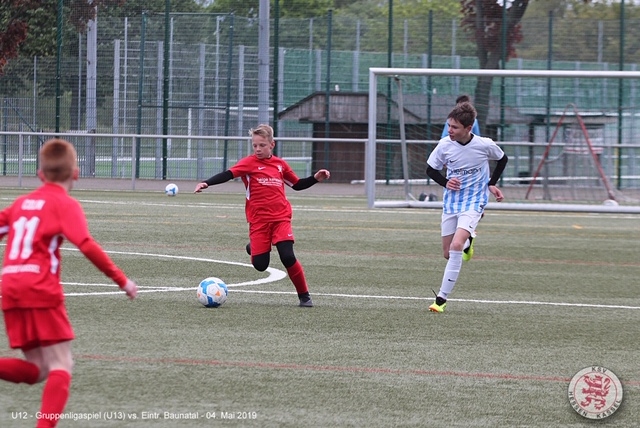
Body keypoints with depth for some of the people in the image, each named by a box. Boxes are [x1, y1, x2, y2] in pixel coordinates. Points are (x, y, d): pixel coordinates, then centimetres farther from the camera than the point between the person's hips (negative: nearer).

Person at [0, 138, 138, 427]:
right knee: (61, 365, -3)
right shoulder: (65, 204, -1)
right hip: (41, 291, -6)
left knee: (36, 370, 12)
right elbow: (86, 245, -13)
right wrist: (121, 279, -10)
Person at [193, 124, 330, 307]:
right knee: (260, 265, -4)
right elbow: (228, 174, -14)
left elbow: (297, 184, 24)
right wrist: (206, 183, -28)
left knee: (288, 257, -15)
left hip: (281, 218, 1)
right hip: (258, 221, -1)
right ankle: (254, 248, 32)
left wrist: (315, 178, 10)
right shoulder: (249, 163, -2)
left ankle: (304, 295, 0)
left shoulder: (280, 164, 10)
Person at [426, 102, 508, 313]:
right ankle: (467, 242, 47)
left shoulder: (484, 145, -14)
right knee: (448, 253, 9)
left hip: (474, 202, -4)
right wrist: (446, 183, -13)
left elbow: (502, 159, 8)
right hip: (451, 202, 4)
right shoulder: (445, 145, -11)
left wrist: (491, 184, -1)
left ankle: (442, 298, -20)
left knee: (456, 246, -23)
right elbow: (431, 169, 6)